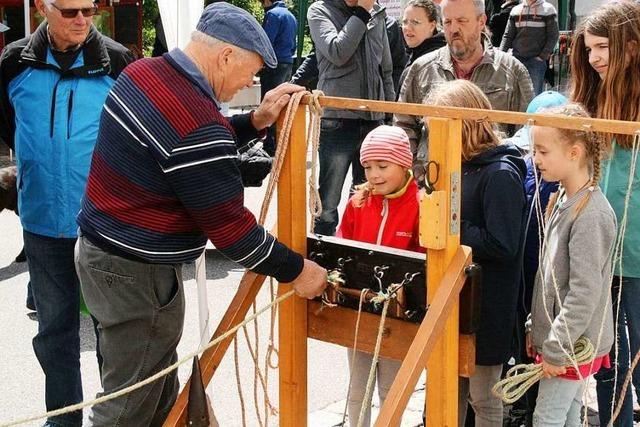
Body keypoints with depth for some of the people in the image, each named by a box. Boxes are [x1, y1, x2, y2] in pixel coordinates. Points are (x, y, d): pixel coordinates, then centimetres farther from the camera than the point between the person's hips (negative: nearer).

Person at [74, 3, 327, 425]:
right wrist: (296, 271, -7)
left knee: (161, 389, 19)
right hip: (137, 272, -10)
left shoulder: (143, 73, 3)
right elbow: (230, 226, -19)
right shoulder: (197, 120, -25)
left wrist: (256, 121, 7)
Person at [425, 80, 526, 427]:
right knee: (454, 388, 20)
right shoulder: (460, 165, 7)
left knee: (483, 398, 6)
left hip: (487, 305, -8)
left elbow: (502, 245, -25)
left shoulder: (500, 174, -18)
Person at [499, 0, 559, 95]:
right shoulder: (516, 10, 11)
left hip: (537, 60, -3)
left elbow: (553, 36, -2)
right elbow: (508, 36, 11)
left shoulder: (548, 9, 1)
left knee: (535, 94, -4)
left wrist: (543, 56, -10)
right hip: (517, 58, 3)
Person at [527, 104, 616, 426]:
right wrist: (536, 329, 14)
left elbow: (585, 292, -24)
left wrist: (557, 349, -20)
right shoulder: (560, 201, 7)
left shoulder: (592, 214, -22)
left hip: (574, 344, -8)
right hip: (555, 337, 8)